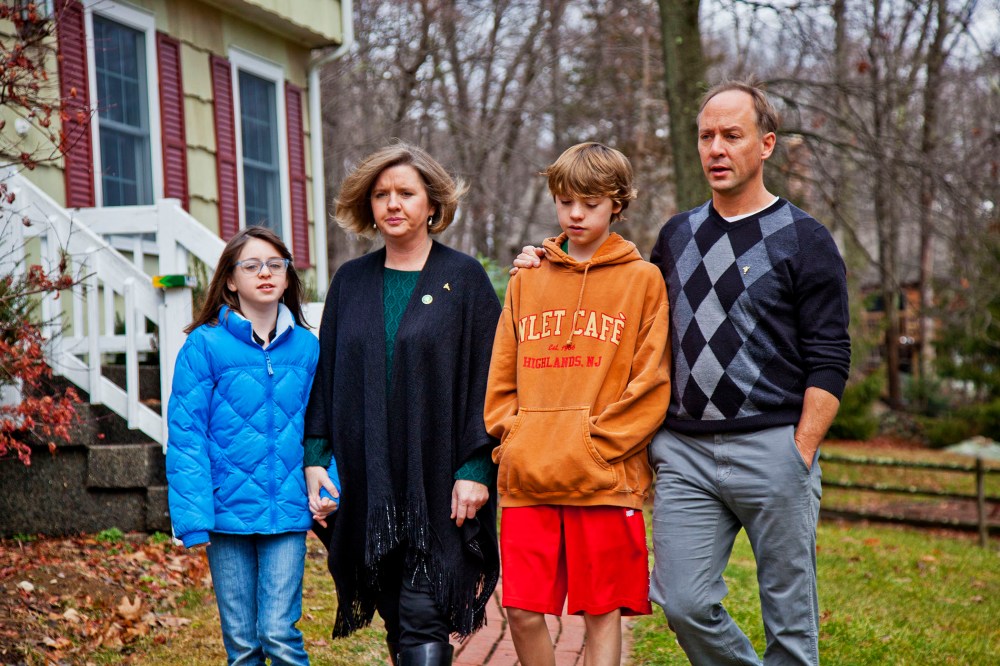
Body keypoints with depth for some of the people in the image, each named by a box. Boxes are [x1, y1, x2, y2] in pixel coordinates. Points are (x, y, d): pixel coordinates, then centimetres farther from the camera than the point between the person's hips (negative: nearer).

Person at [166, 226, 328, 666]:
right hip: (228, 510, -1)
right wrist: (193, 517, -12)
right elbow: (186, 436, -5)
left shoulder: (306, 347, 5)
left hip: (287, 513, 1)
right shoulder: (206, 345, -4)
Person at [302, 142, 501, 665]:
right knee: (397, 621, 9)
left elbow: (486, 380, -3)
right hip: (368, 482, 4)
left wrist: (476, 468, -11)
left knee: (423, 617, -10)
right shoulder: (350, 282, 12)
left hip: (438, 481, -4)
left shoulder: (463, 279, 0)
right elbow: (325, 375, 13)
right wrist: (316, 459, 4)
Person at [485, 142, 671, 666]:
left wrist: (594, 446, -10)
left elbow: (651, 384, -3)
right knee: (522, 610, 1)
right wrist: (512, 441, 0)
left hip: (604, 480, -3)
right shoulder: (526, 282, 15)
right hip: (526, 482, 3)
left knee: (602, 613, 3)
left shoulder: (642, 280, 4)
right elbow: (501, 379, 16)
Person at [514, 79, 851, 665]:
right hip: (684, 452, 4)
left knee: (790, 617, 2)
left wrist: (800, 455, -12)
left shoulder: (805, 240, 1)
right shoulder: (677, 235, 16)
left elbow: (828, 363, -3)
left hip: (772, 447, -4)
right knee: (685, 602, -3)